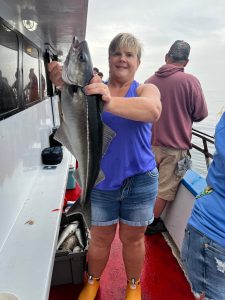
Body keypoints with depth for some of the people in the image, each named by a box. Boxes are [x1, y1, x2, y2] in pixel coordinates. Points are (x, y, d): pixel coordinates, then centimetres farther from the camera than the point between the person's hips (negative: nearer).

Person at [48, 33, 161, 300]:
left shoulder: (146, 90, -3)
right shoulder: (94, 88, 0)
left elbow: (152, 111, -28)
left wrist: (110, 102, -46)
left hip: (139, 180, 0)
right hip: (101, 180, 1)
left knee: (133, 238, 16)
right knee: (100, 238, 17)